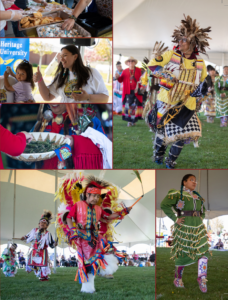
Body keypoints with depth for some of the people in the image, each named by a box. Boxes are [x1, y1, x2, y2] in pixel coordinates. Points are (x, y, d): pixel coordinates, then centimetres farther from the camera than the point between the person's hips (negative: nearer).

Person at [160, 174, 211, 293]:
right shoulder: (178, 194, -5)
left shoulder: (198, 197, 16)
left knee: (203, 251, -9)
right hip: (184, 228, -6)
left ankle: (202, 279, -9)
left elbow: (203, 211, 31)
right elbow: (164, 205, -14)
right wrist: (175, 219, -15)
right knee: (183, 254, 2)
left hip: (198, 228, 6)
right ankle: (178, 279, 19)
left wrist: (201, 219, 12)